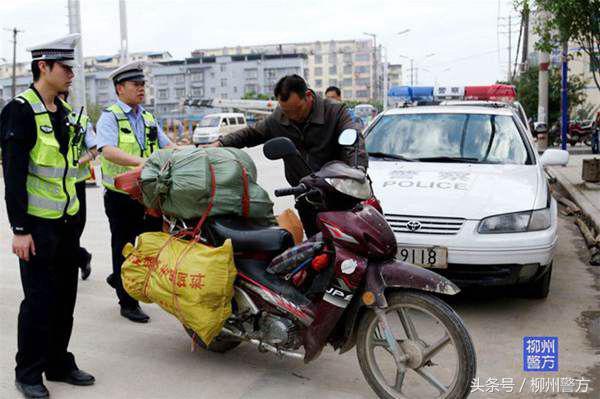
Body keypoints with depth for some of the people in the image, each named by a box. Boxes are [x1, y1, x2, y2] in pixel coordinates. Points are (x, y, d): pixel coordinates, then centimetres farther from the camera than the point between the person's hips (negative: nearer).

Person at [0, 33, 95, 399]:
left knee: (65, 296, 12)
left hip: (67, 220, 7)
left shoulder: (64, 110, 13)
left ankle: (59, 364, 25)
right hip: (37, 223, -7)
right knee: (40, 299, -1)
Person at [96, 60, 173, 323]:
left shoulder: (148, 119, 15)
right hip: (121, 196, -6)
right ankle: (128, 303, 18)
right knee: (124, 247, 5)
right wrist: (139, 161, -38)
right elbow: (108, 151, -23)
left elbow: (168, 147, 13)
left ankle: (119, 278, 35)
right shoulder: (110, 117, -7)